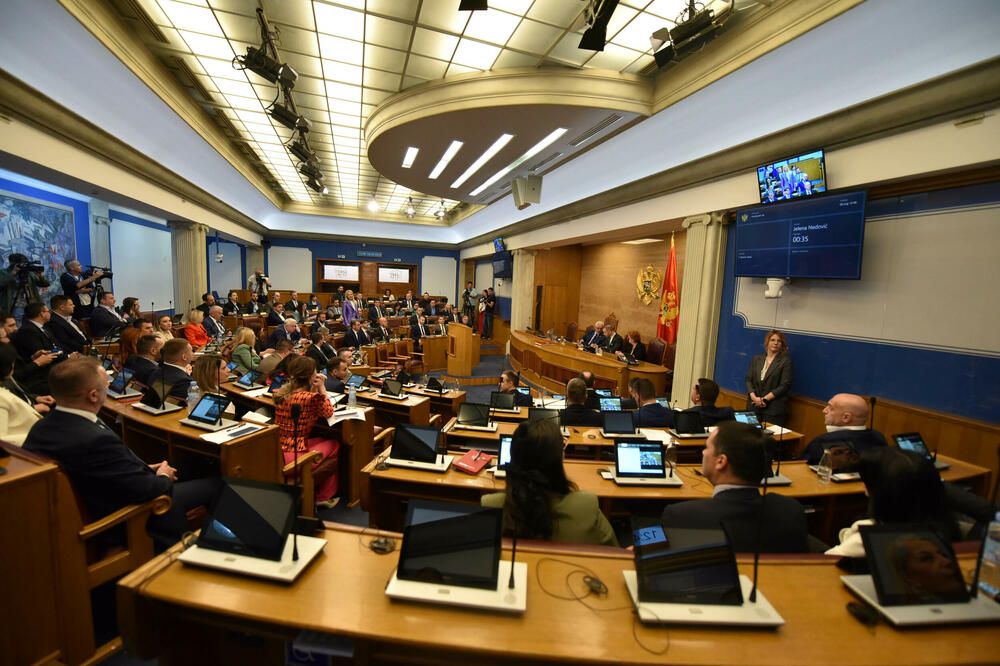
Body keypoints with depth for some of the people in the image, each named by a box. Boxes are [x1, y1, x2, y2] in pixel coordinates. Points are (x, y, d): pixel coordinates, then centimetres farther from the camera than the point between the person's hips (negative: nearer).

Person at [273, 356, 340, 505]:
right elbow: (328, 413, -2)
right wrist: (322, 389, -1)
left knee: (324, 440, 24)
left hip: (277, 451, 8)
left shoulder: (280, 393, 3)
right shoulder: (311, 397, -20)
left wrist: (314, 390, 5)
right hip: (293, 456, -8)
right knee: (335, 446, 12)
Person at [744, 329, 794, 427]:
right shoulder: (756, 359, 12)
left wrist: (765, 399, -12)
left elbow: (785, 385, -6)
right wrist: (754, 397, -9)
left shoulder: (786, 361, 1)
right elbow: (748, 380, 8)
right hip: (753, 407, 3)